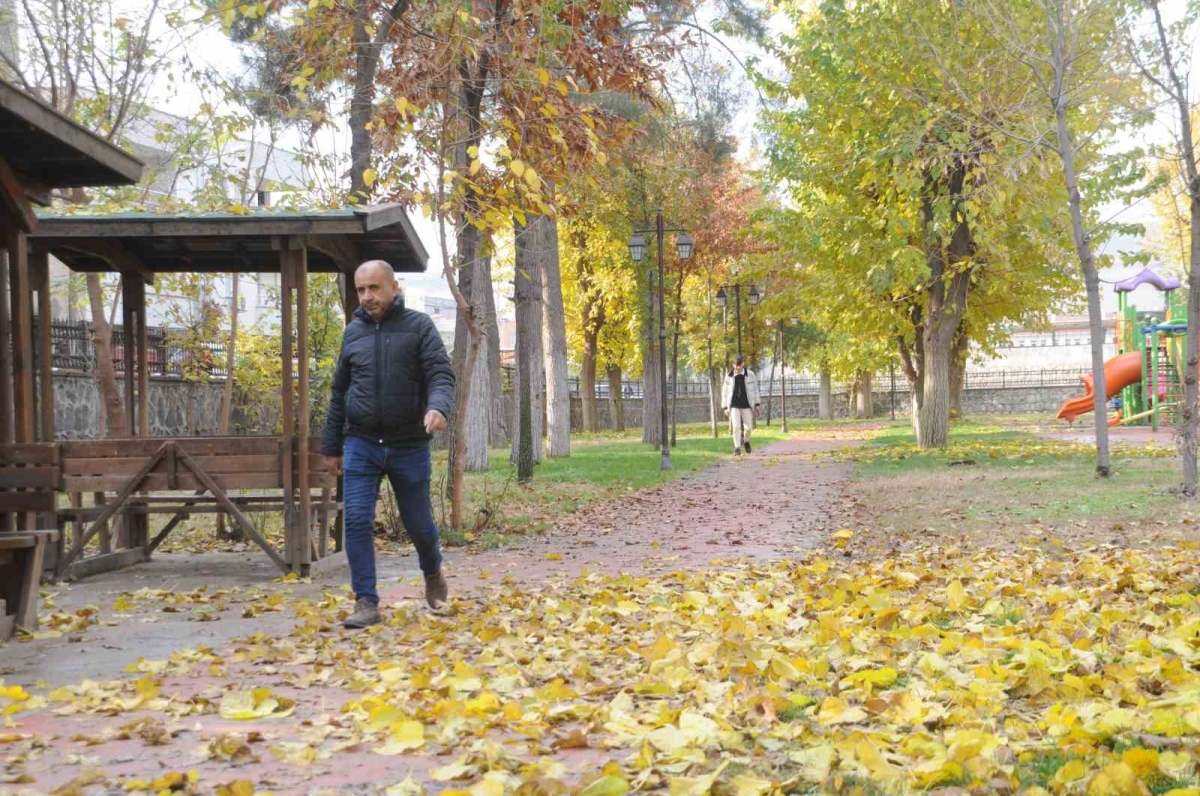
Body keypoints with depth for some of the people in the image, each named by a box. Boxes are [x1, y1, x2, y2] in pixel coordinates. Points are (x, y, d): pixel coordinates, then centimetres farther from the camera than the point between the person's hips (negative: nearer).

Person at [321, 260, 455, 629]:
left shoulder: (419, 326, -2)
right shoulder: (353, 332, 8)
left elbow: (441, 375, -12)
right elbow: (339, 393, 15)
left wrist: (438, 407, -35)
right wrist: (332, 446, 15)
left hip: (409, 446, -2)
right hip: (361, 445, 2)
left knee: (419, 523, 9)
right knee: (357, 521, -9)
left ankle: (433, 573, 39)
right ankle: (366, 603, -1)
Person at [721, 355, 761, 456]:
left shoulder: (750, 375, -3)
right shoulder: (729, 376, -1)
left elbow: (755, 390, 5)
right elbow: (725, 392, 6)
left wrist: (757, 404, 1)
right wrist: (725, 407, 2)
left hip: (746, 405, 1)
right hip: (734, 405, -1)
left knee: (748, 427, 4)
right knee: (736, 426, -13)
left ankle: (746, 441, 35)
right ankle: (737, 448, -8)